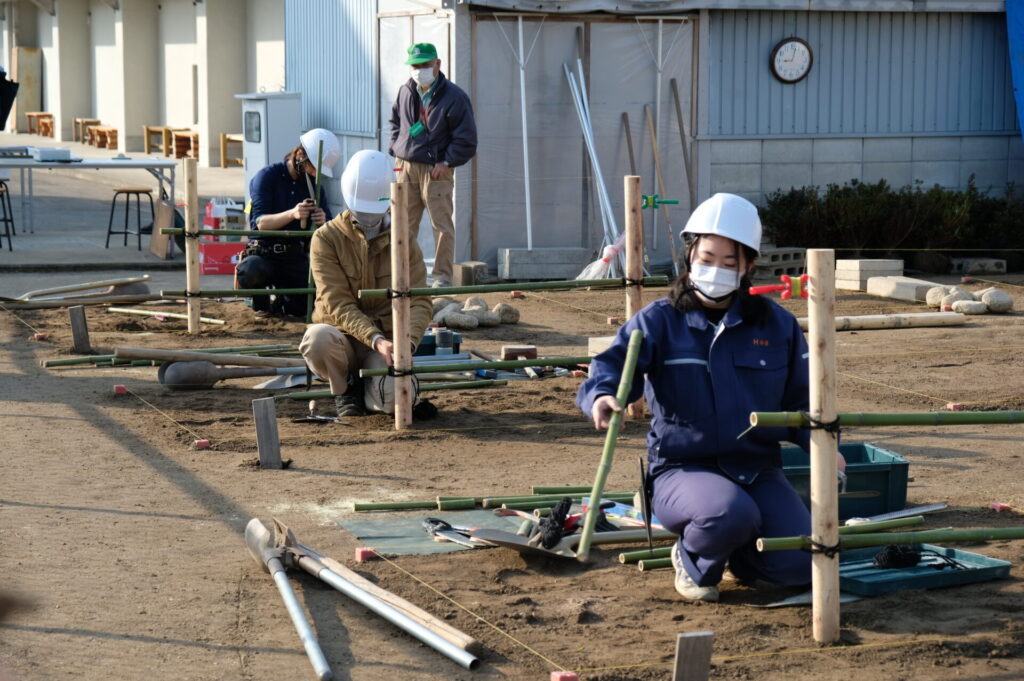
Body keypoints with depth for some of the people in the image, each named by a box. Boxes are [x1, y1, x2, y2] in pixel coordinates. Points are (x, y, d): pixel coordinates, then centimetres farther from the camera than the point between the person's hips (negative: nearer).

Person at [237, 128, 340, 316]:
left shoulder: (314, 184, 10)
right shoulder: (267, 177, -5)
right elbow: (261, 223, -17)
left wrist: (322, 222, -23)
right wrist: (292, 214, -35)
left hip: (295, 257, 4)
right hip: (263, 253, -4)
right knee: (251, 272, -39)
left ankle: (280, 298, 20)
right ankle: (259, 295, 0)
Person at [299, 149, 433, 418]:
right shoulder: (326, 238, -7)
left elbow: (418, 302, -7)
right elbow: (338, 305, -16)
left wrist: (407, 342, -29)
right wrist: (376, 340, -31)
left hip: (385, 339, 1)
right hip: (344, 337, -1)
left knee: (396, 400, -31)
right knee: (318, 337, -39)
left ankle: (366, 391, 10)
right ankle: (344, 388, -3)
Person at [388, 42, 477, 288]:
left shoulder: (454, 97, -8)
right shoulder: (406, 93, 9)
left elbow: (466, 138, -7)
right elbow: (395, 122, 27)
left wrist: (446, 163, -12)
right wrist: (395, 148, 12)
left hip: (436, 169, -5)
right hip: (406, 167, 5)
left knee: (442, 225, -4)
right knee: (404, 224, 7)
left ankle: (442, 276, 0)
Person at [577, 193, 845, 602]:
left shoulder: (777, 326, 7)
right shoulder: (659, 321, -2)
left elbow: (799, 397, 13)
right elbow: (616, 361, -18)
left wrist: (817, 440, -9)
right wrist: (602, 395, -42)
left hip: (757, 471, 4)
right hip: (682, 469, -3)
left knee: (802, 567, -16)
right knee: (730, 513, -37)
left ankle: (739, 553, 20)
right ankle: (694, 561, 0)